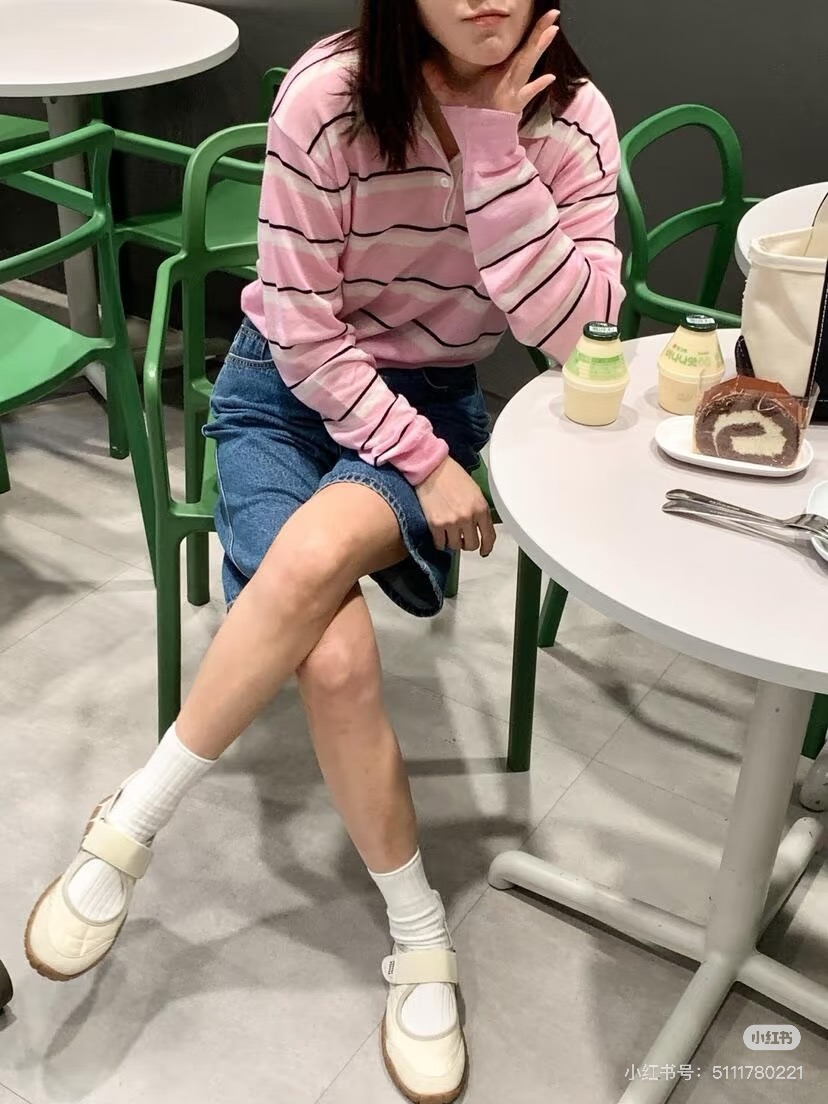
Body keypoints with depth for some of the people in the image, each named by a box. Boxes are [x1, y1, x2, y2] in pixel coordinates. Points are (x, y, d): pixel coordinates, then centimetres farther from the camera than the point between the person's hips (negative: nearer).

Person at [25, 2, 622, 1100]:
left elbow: (580, 333, -19)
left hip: (435, 395, 1)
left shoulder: (570, 118, -11)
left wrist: (492, 147, -24)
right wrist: (424, 463, -19)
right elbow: (301, 328, -14)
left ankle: (130, 823, -14)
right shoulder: (329, 95, -18)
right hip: (288, 386, -1)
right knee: (336, 660, -27)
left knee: (316, 552, -34)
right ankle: (421, 939, -6)